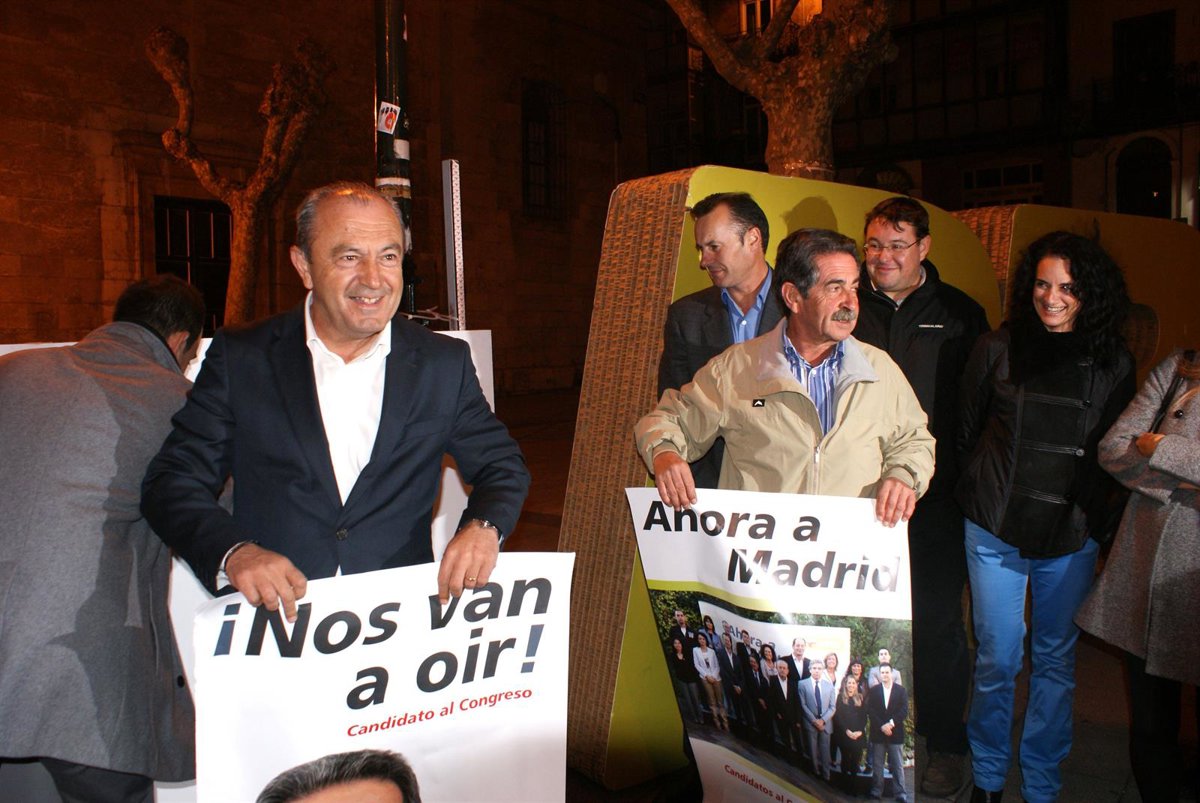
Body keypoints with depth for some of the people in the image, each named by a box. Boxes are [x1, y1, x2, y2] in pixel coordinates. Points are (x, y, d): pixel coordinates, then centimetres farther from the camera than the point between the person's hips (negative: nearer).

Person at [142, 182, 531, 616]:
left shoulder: (444, 364, 5)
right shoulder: (240, 358, 3)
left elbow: (502, 465, 13)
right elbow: (171, 482, 3)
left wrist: (482, 526, -9)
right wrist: (232, 552, -17)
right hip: (273, 625, 1)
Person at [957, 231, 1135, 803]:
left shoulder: (1113, 364, 2)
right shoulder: (997, 350, -1)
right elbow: (967, 434, 7)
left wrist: (1104, 519, 6)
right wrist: (980, 495, 8)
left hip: (1072, 539, 1)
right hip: (995, 532, -1)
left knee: (1056, 659, 11)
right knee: (997, 659, 6)